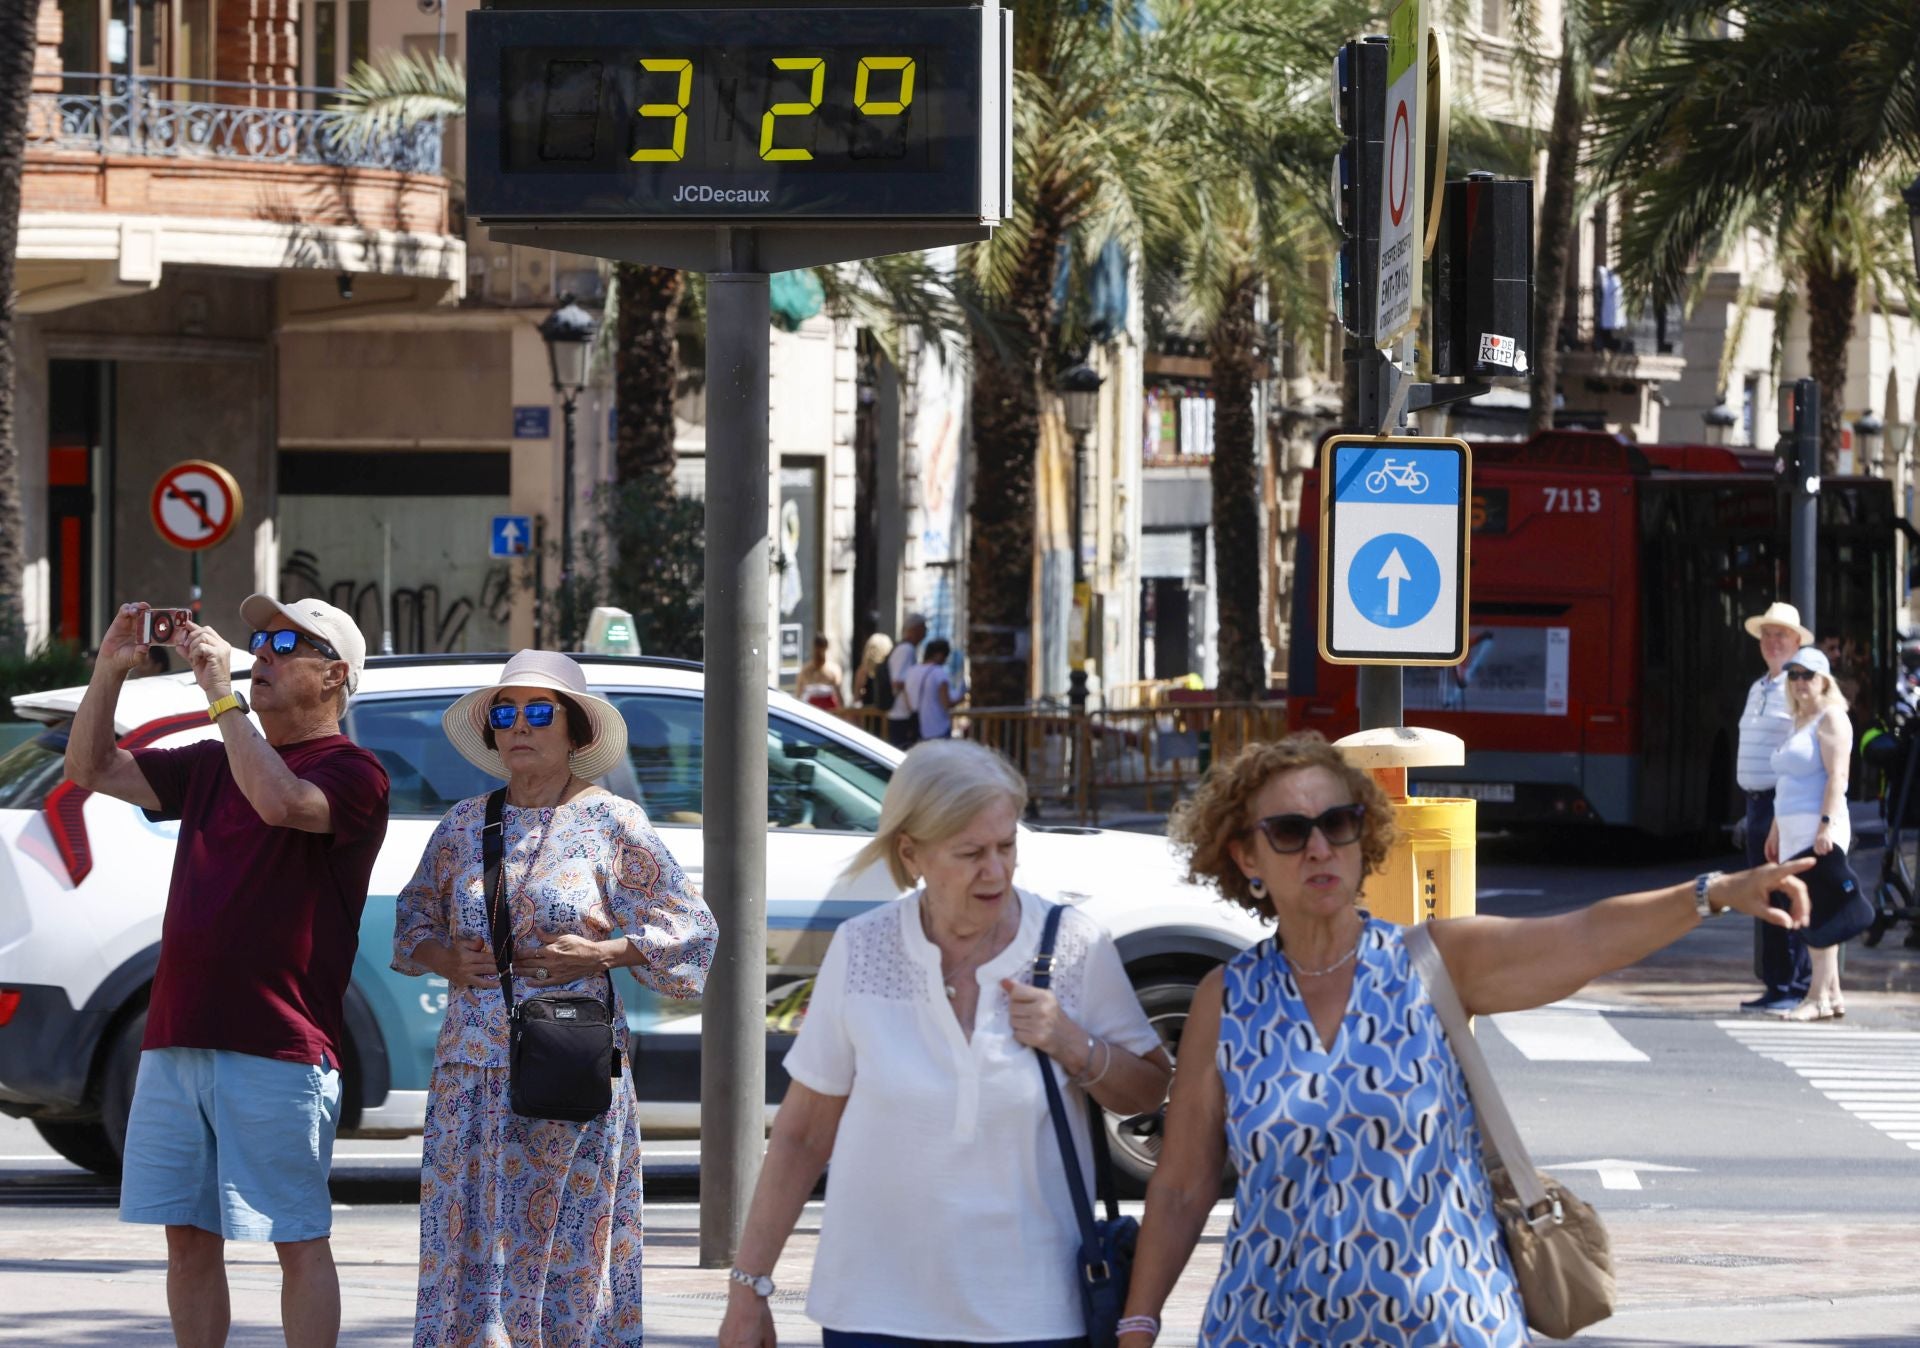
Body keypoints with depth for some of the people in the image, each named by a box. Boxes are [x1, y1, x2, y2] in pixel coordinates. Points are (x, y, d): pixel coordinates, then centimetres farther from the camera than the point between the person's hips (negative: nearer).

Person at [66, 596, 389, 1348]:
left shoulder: (350, 775, -4)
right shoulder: (214, 765, 18)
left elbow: (281, 801, -25)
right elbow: (91, 769, 16)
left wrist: (222, 693, -21)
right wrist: (110, 671, 1)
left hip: (277, 1047, -7)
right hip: (177, 1043, 7)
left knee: (297, 1241, -4)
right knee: (189, 1237, 8)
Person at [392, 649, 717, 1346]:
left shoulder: (612, 824, 1)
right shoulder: (464, 825, 11)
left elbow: (690, 928, 3)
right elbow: (412, 922, 19)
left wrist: (600, 955, -11)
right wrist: (446, 959, -2)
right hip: (472, 1068, 3)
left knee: (566, 1237, -4)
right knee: (469, 1238, -1)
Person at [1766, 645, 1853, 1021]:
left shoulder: (1831, 718, -7)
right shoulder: (1800, 722, 21)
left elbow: (1836, 775, -16)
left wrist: (1826, 824, -25)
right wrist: (1776, 828, 24)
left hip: (1819, 830, -10)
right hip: (1795, 831, 10)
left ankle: (1818, 996, -16)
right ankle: (1832, 994, 10)